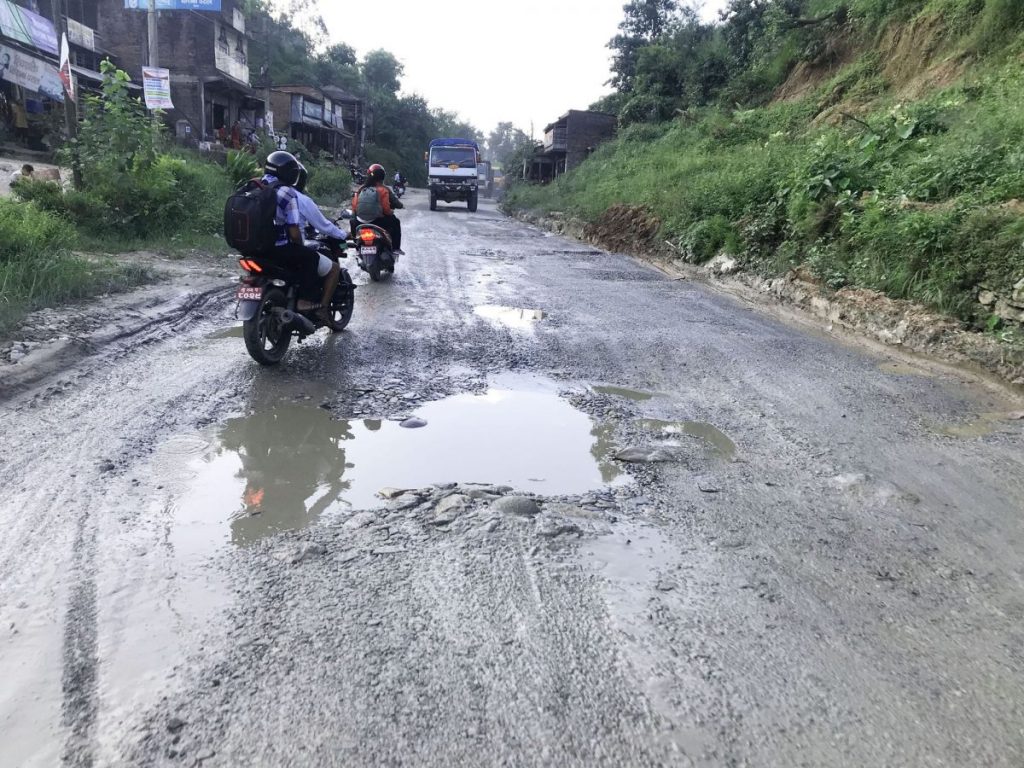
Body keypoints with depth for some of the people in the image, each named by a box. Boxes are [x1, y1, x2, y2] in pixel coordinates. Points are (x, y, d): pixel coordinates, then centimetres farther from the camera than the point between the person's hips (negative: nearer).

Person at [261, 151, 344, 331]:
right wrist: (302, 250, 2)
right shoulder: (287, 192, -14)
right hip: (282, 250, -8)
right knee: (333, 269, 5)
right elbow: (294, 233, -17)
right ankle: (323, 309, 1)